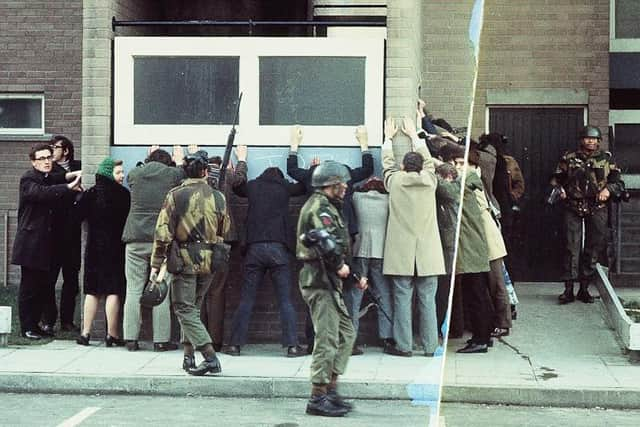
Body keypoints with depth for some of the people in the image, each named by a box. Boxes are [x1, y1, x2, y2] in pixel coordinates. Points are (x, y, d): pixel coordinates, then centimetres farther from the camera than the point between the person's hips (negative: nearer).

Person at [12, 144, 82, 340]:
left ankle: (35, 324, 19)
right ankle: (26, 327, 7)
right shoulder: (28, 179, -9)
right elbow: (41, 192, -29)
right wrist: (69, 186, -34)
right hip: (31, 244, -7)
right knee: (29, 286, -1)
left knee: (43, 285, 10)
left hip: (47, 243, 7)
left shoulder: (52, 179, 16)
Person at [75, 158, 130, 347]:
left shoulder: (90, 194, -2)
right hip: (116, 248, -3)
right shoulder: (124, 195, -10)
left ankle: (85, 333, 10)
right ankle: (112, 334, 1)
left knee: (92, 291, 9)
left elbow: (77, 215, 0)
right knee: (113, 290, 1)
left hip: (94, 248, 3)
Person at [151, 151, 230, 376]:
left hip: (185, 259, -4)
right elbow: (224, 231, 13)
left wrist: (156, 264, -4)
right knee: (193, 307, 18)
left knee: (185, 310, -1)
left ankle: (210, 357, -12)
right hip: (210, 261, 4)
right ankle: (189, 356, 20)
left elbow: (163, 232, -8)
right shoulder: (218, 197, 2)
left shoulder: (175, 195, -7)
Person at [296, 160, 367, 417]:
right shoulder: (320, 207, -11)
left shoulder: (328, 208, 22)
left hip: (329, 281, 11)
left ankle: (331, 391, 18)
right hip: (320, 280, -11)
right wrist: (340, 265, -16)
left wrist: (353, 276, 18)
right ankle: (318, 399, -4)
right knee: (327, 339, -9)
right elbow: (325, 241, -28)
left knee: (346, 335, 14)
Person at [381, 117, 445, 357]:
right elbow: (428, 160, 22)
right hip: (428, 254, 1)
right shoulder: (429, 180, 3)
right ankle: (430, 347, 6)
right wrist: (414, 135, 35)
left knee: (403, 299, 1)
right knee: (427, 300, 3)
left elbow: (387, 163, 20)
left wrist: (388, 138, 36)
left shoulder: (395, 181, 0)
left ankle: (403, 345, 2)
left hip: (401, 253, -1)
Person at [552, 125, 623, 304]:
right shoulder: (569, 159, 7)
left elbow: (617, 182, 9)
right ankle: (569, 289, -6)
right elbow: (556, 179, 13)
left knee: (594, 247, 5)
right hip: (573, 208, -2)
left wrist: (608, 189, -11)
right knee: (572, 247, -7)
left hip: (597, 208, 2)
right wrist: (559, 189, -7)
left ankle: (584, 288, 14)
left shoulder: (607, 159, 9)